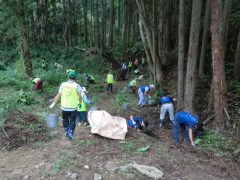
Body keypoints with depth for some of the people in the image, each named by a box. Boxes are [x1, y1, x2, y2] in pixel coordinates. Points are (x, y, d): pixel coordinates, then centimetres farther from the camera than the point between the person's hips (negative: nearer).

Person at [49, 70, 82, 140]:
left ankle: (66, 131, 26)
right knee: (72, 121, 14)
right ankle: (70, 133, 12)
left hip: (64, 107, 2)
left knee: (65, 120, 25)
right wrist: (80, 102, 1)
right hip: (73, 108, -2)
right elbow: (79, 96, -17)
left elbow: (58, 95, -1)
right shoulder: (77, 85, -7)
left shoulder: (63, 84, -2)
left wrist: (53, 104, 9)